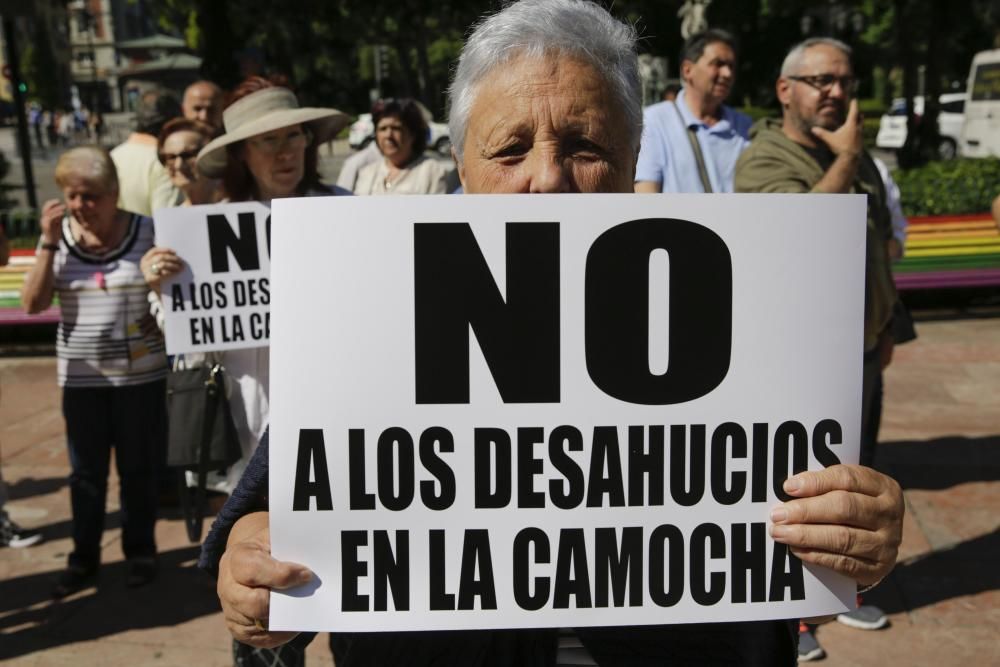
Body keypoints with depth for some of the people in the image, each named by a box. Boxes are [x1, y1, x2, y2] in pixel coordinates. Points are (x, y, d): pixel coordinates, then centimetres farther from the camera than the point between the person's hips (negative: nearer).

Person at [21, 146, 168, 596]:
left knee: (138, 468, 8)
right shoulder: (59, 237, -1)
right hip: (82, 376, 2)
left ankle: (140, 551, 25)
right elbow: (33, 303, -8)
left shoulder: (146, 231, -8)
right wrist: (49, 242, -15)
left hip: (141, 374, -2)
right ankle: (84, 556, 26)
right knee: (86, 471, 11)